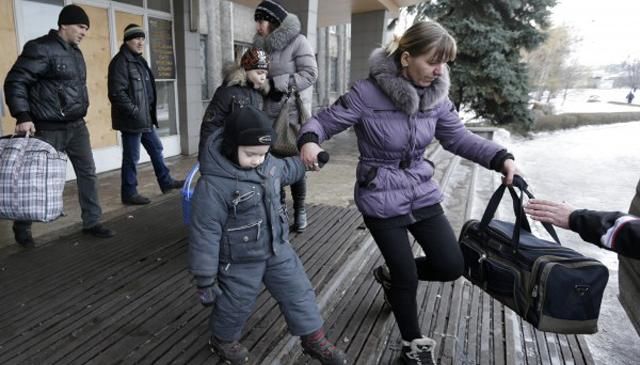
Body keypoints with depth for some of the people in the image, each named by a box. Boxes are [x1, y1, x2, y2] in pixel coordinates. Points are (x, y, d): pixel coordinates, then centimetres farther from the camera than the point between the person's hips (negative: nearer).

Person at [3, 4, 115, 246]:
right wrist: (23, 116, -22)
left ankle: (91, 222, 16)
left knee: (88, 172, 6)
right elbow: (15, 82, -15)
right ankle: (22, 227, 25)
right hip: (49, 129, -7)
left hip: (77, 126, 7)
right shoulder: (40, 48, -13)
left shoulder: (76, 53, 12)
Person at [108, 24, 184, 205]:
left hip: (145, 118, 10)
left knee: (156, 149, 18)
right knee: (131, 157, -1)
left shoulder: (139, 60, 15)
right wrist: (135, 111, -21)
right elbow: (116, 93, -22)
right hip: (131, 119, -10)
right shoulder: (120, 61, -15)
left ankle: (166, 182, 31)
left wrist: (149, 112, 17)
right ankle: (129, 193, 10)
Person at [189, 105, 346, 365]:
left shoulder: (267, 164, -7)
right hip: (240, 261, -6)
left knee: (298, 292, 15)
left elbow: (285, 170, 20)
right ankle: (222, 340, 47)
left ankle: (314, 340, 35)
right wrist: (205, 279, -18)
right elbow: (204, 234, -23)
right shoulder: (213, 184, -28)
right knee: (236, 306, 16)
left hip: (278, 249, 6)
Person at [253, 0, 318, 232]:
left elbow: (310, 74, -14)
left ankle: (299, 209, 17)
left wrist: (278, 84, -18)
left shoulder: (297, 41, -7)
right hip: (269, 115, 5)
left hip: (293, 114, -5)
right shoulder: (260, 46, 8)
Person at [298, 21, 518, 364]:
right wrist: (309, 141, -35)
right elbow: (323, 121, -13)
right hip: (381, 200, -5)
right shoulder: (367, 93, -20)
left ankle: (391, 274, 36)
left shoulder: (436, 95, -3)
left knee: (451, 266, 6)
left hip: (422, 192, 6)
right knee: (408, 277, 3)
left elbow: (458, 137, 7)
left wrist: (501, 158, -5)